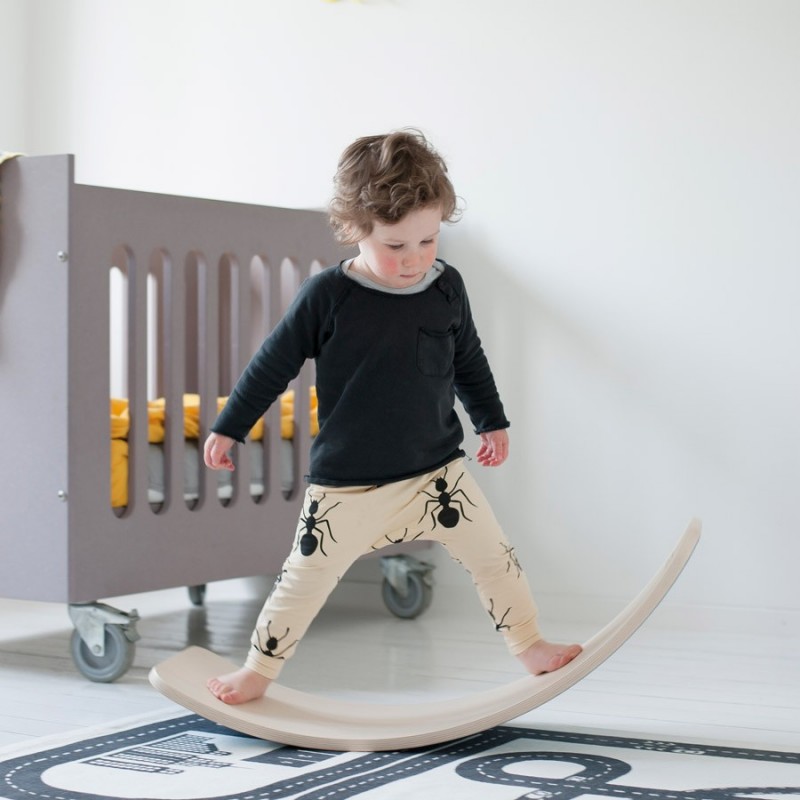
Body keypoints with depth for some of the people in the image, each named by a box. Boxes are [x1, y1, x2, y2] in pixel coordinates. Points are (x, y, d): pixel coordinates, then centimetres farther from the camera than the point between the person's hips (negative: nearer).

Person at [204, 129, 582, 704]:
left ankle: (531, 646, 24)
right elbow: (274, 364, -3)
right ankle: (259, 670, 24)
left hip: (438, 468, 3)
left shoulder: (447, 288, -2)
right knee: (306, 578, 6)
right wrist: (229, 428, 3)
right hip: (346, 484, -3)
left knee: (494, 555, 4)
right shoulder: (328, 296, -13)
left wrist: (492, 420, 25)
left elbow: (469, 360, 15)